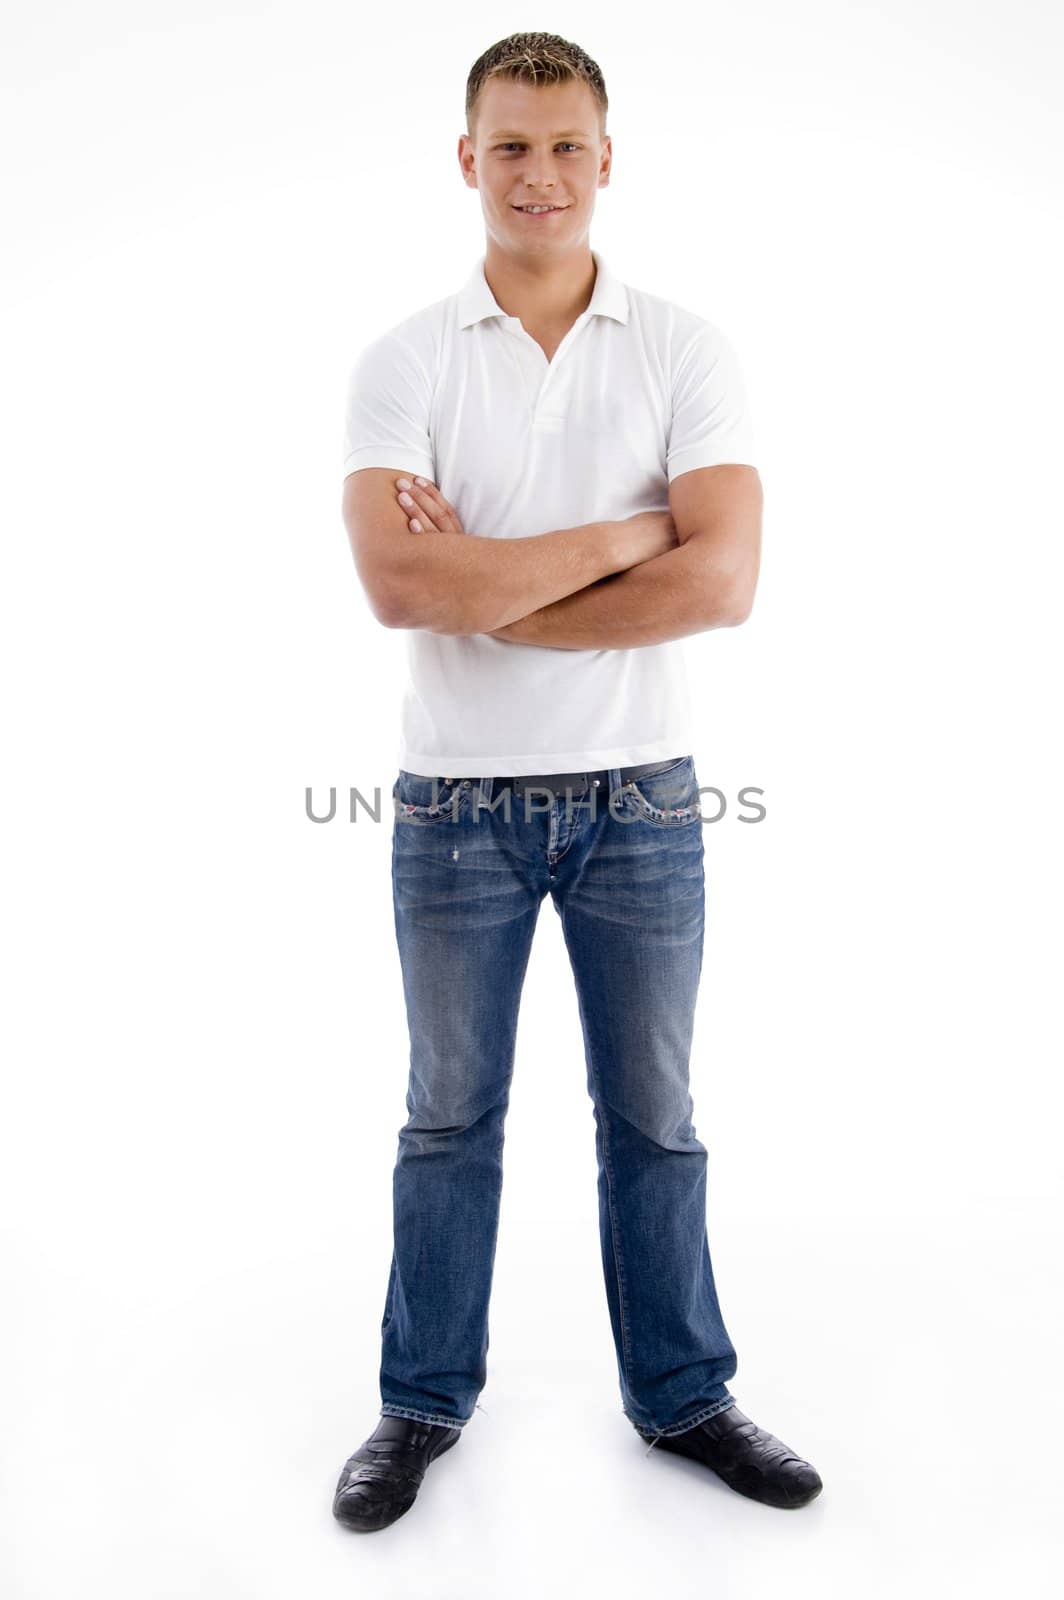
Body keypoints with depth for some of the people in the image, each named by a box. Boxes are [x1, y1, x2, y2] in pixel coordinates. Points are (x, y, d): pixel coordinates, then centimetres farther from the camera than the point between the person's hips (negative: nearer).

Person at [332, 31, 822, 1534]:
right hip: (458, 800, 0)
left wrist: (485, 590, -15)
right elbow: (398, 582, -18)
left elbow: (721, 581, -15)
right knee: (451, 1116, 13)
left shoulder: (685, 350, -1)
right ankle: (424, 1400, 33)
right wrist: (622, 534, -15)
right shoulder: (403, 362, -2)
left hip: (639, 793, 1)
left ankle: (684, 1393, 34)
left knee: (652, 1115, 13)